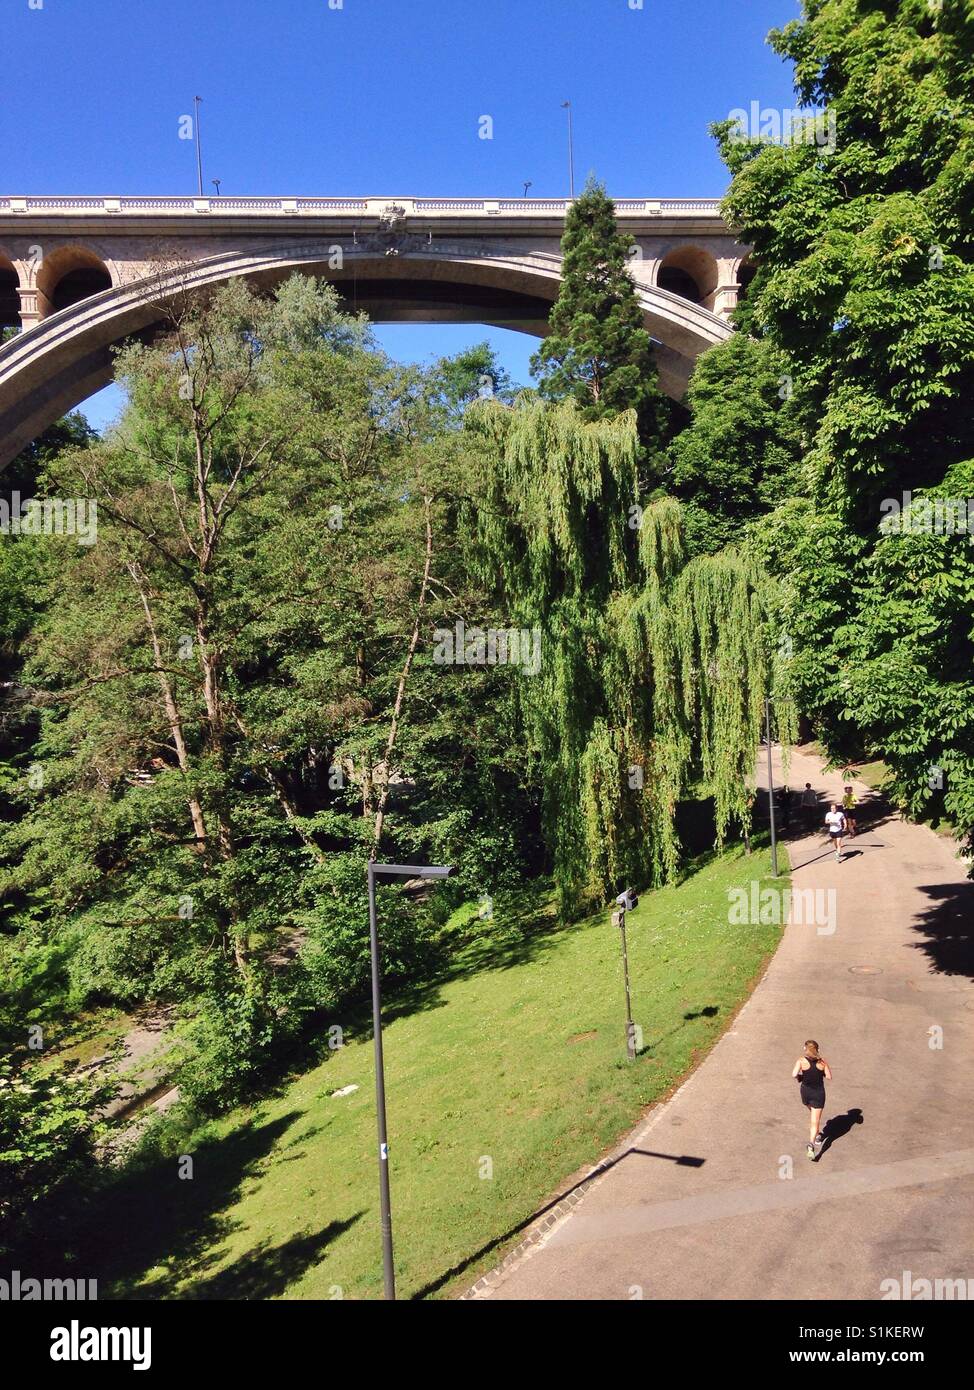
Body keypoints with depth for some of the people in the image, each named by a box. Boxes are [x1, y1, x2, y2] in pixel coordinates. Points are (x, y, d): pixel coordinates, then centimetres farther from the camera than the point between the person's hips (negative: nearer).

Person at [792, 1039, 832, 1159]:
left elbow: (794, 1074, -27)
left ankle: (817, 1135, 47)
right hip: (818, 1093, -1)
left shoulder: (801, 1061, -14)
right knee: (815, 1121, 1)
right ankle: (811, 1144, -19)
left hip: (806, 1092, 1)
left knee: (812, 1112, 31)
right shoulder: (822, 1061, -10)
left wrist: (799, 1078, -5)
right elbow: (829, 1077, -4)